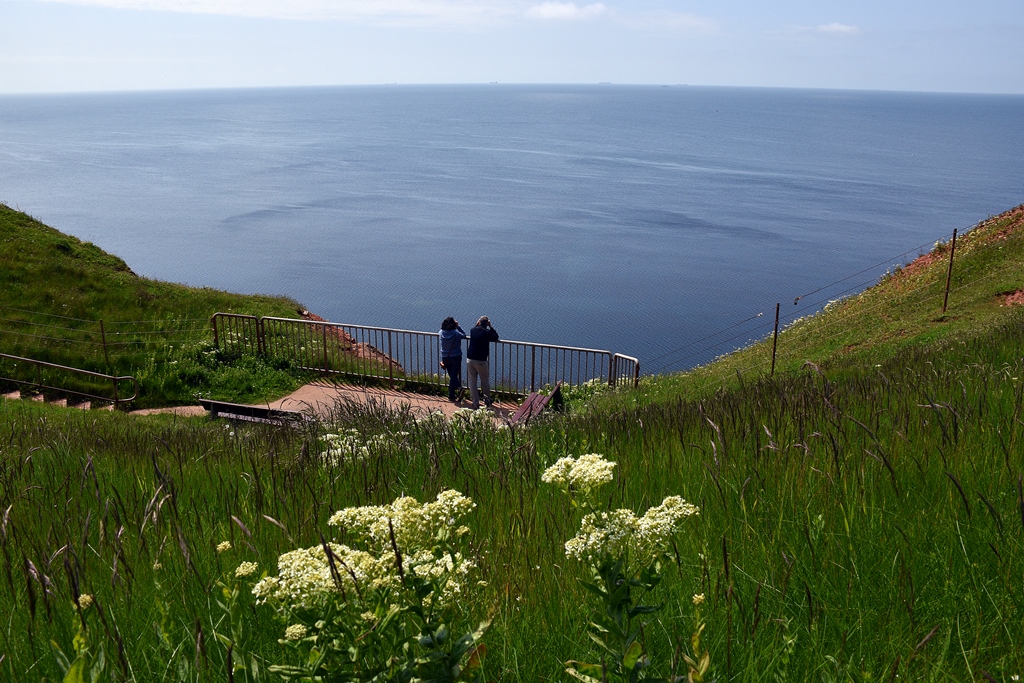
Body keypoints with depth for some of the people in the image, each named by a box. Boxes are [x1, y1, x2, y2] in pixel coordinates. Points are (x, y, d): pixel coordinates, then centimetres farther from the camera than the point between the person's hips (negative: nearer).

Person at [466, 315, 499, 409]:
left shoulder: (473, 330, 3)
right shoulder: (487, 332, -9)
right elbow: (496, 337, 10)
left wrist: (477, 324, 18)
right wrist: (490, 327, 8)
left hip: (470, 359, 3)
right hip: (481, 361, -3)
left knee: (472, 382, 8)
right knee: (485, 381, 15)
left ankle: (475, 403, 8)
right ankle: (487, 400, 26)